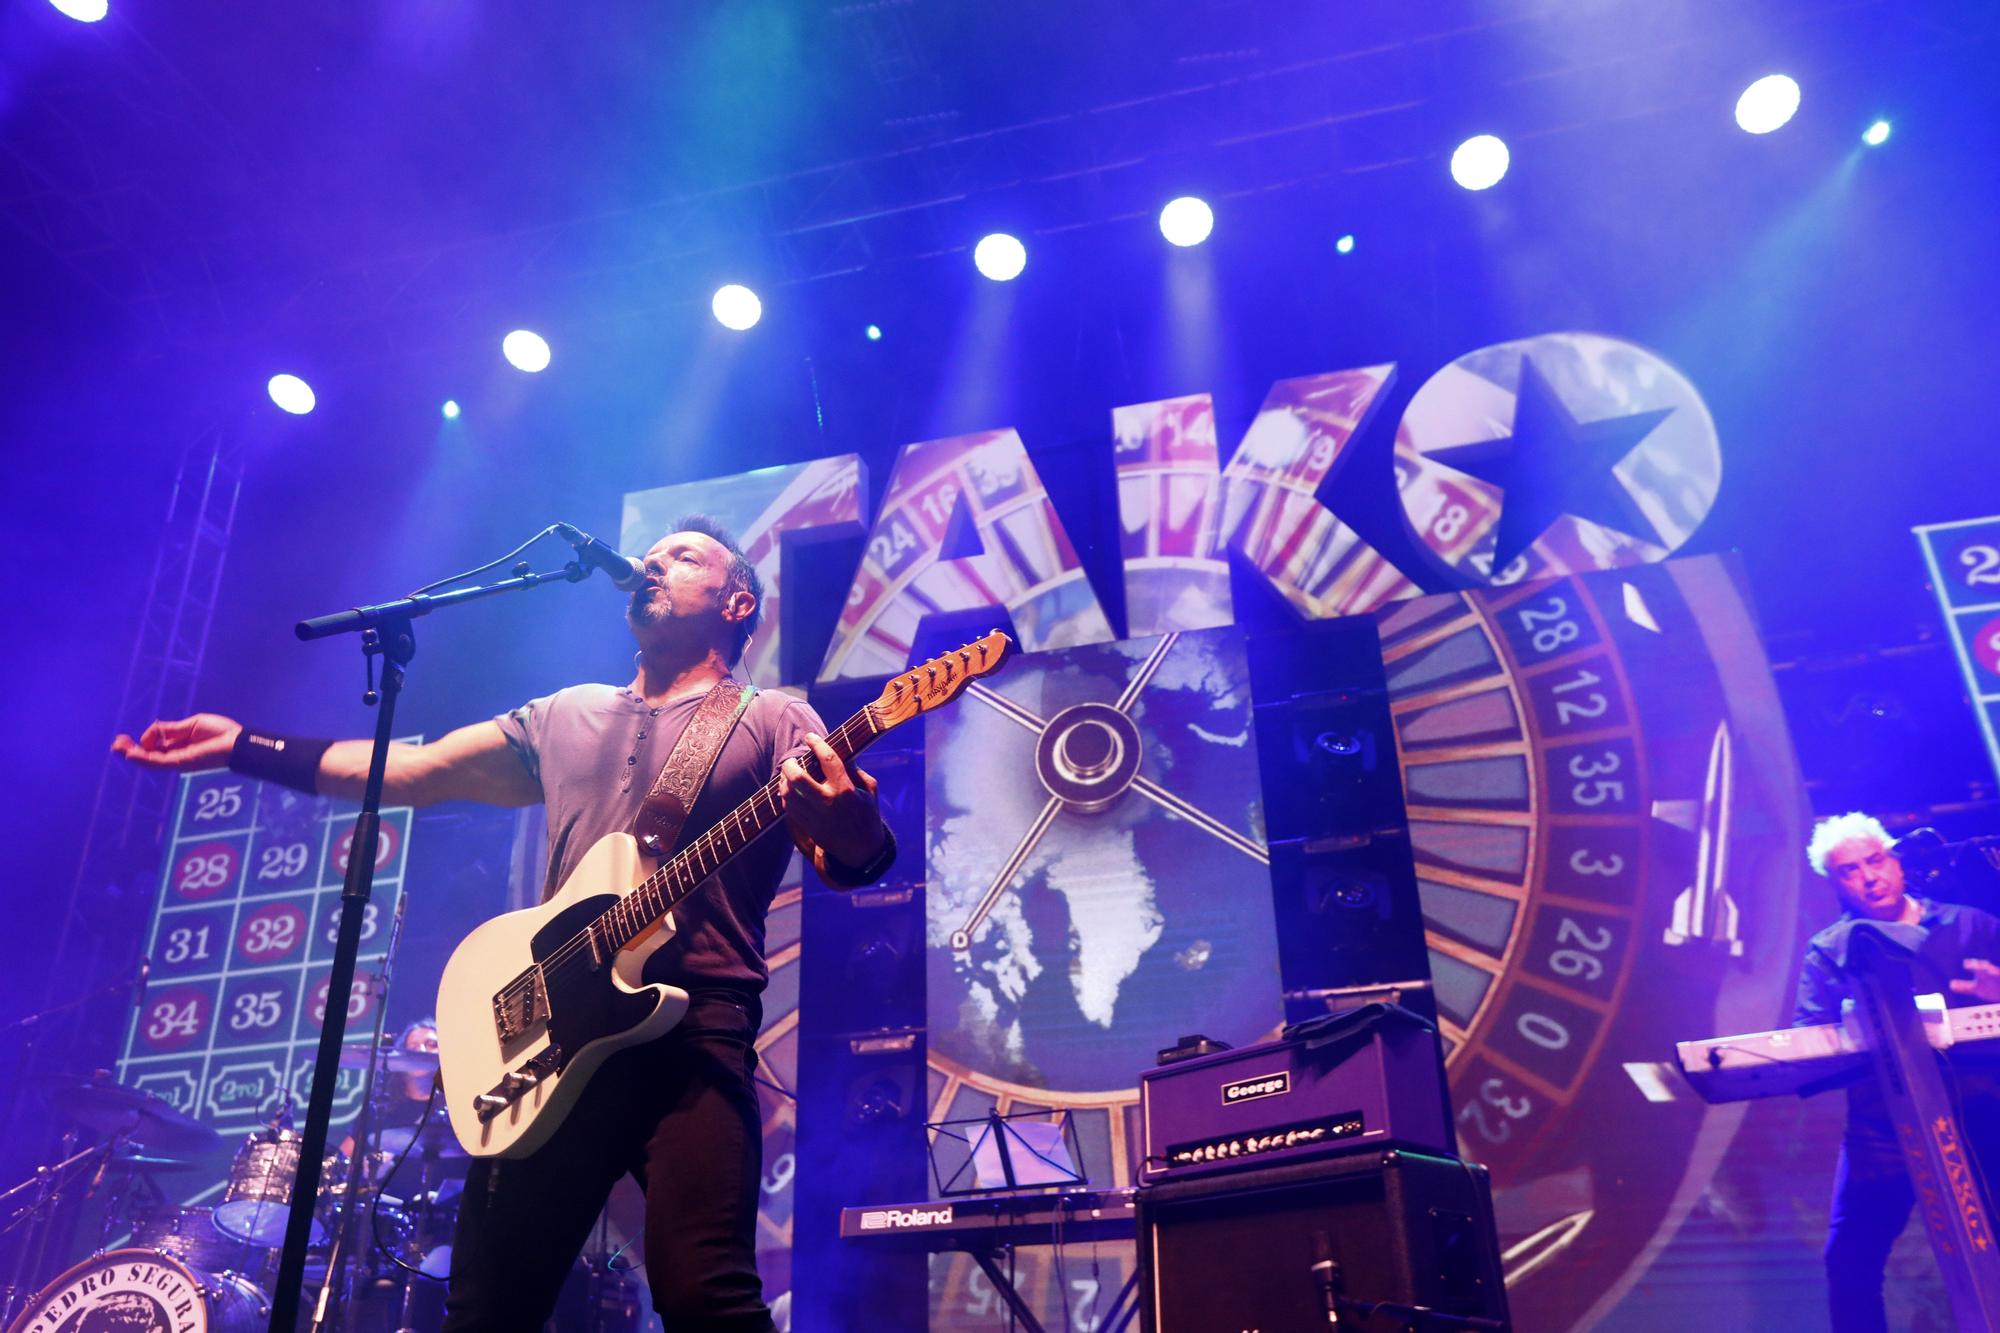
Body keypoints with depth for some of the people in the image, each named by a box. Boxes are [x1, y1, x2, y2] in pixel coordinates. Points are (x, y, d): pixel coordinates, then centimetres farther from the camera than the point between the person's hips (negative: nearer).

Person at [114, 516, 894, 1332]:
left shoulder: (773, 723, 6)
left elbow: (851, 862, -7)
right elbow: (408, 769, 22)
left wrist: (853, 829, -32)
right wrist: (242, 747, 17)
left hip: (695, 1029, -5)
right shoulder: (567, 715, 23)